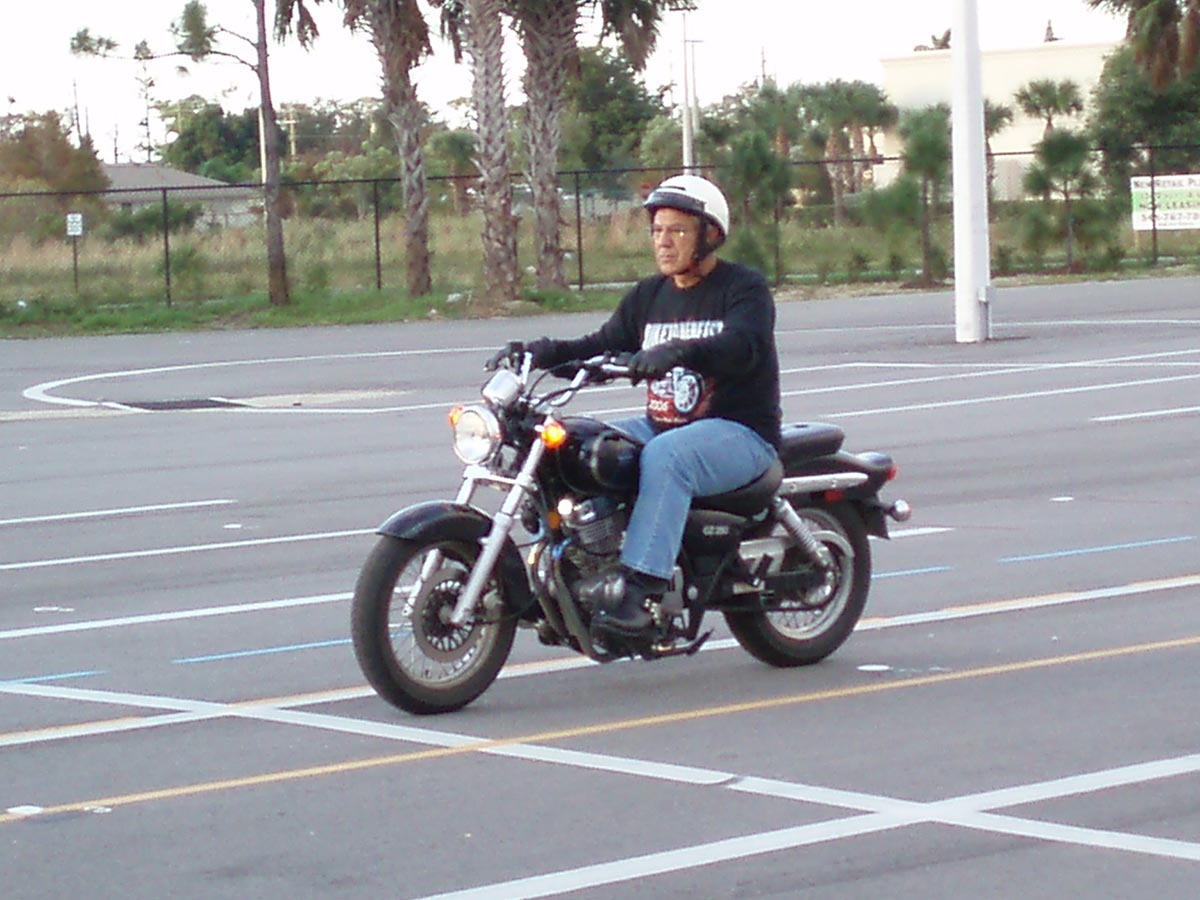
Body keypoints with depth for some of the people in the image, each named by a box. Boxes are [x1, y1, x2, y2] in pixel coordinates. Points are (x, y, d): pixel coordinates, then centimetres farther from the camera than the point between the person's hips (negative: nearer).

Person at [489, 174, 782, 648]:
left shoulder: (744, 289, -5)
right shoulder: (649, 295, 18)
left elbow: (741, 347, -24)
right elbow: (605, 346, 11)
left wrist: (679, 352, -43)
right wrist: (547, 352, -8)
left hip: (740, 431, -8)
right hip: (662, 425, 8)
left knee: (665, 457, -37)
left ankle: (639, 588, -45)